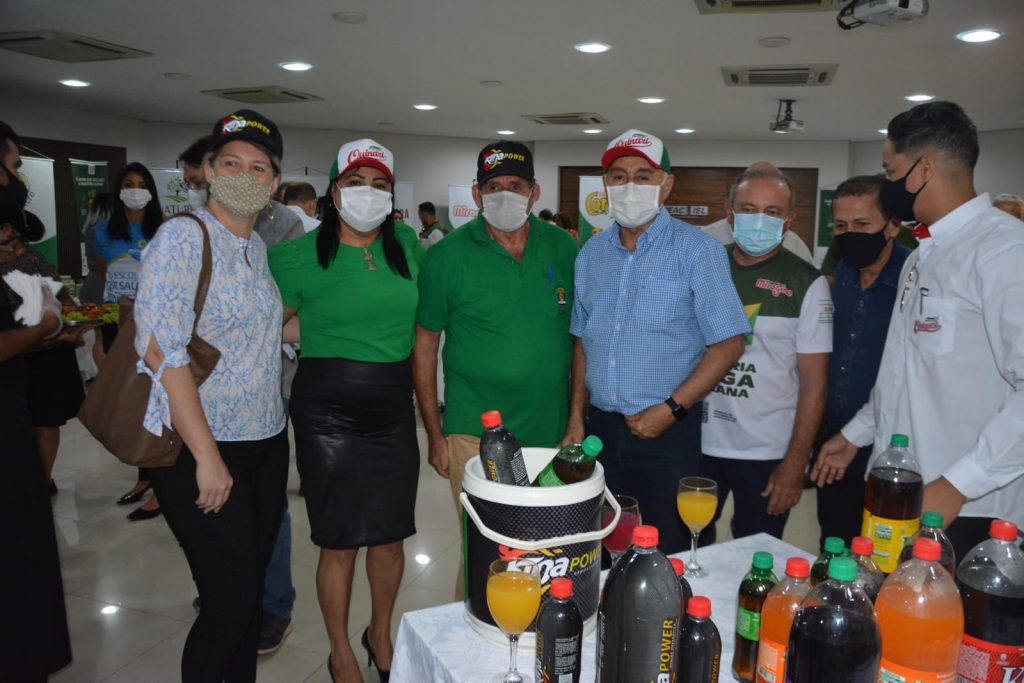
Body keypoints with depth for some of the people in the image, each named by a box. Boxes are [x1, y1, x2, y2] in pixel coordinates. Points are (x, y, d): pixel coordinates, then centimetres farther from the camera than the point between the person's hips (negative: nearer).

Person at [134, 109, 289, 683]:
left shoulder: (259, 246, 11)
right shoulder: (183, 236, -11)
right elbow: (161, 350, -19)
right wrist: (207, 456, -20)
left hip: (266, 442, 7)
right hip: (201, 447, -7)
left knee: (251, 588, 16)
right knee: (230, 602, -1)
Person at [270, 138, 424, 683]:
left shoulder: (407, 245, 5)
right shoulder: (301, 255, -6)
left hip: (394, 411, 3)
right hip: (329, 414, -3)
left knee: (390, 536, 14)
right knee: (339, 543, 8)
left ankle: (381, 634, 41)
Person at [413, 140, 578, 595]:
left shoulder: (563, 247, 2)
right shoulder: (448, 256, -6)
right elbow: (424, 345, -2)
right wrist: (434, 434, -3)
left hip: (553, 430, 3)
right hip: (476, 435, -3)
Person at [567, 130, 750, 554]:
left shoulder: (697, 251, -8)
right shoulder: (592, 252, 8)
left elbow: (728, 344, -10)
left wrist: (670, 410, -16)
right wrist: (577, 418, 7)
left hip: (667, 433, -4)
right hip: (600, 428, 5)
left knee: (665, 556, 7)